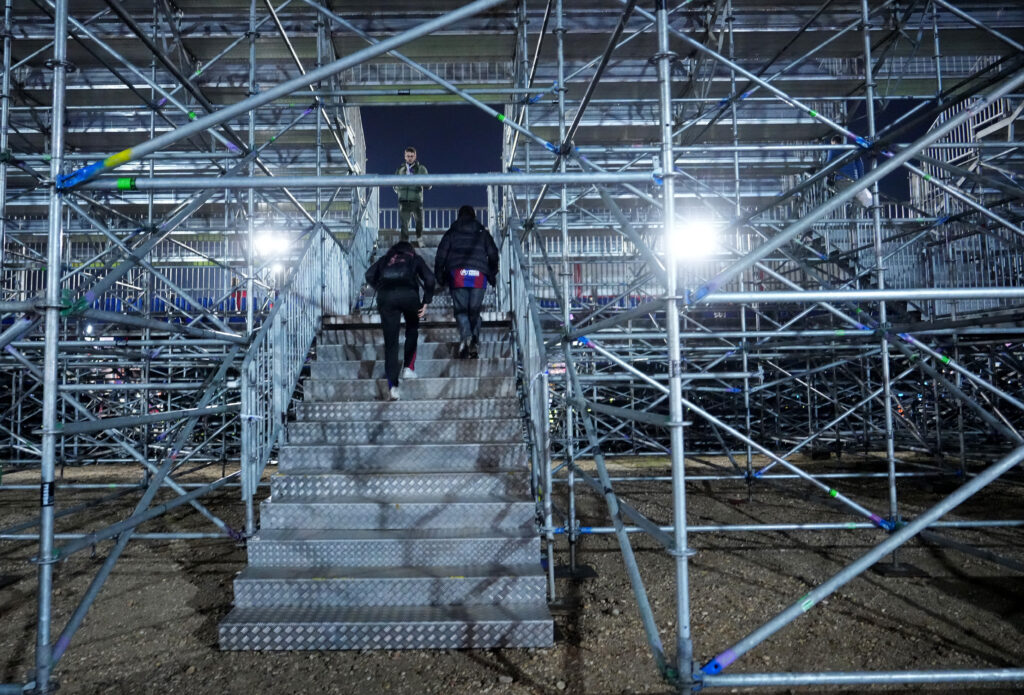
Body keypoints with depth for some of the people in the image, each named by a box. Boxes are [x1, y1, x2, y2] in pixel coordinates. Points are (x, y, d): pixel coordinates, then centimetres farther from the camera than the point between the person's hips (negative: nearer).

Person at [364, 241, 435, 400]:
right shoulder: (415, 259, 27)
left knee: (391, 342, 2)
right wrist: (425, 302, 10)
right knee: (412, 330, 26)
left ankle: (392, 385, -6)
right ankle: (408, 367, 20)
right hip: (408, 294, -1)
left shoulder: (384, 259, 31)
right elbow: (429, 279, 10)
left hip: (386, 297, 1)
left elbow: (369, 275, 13)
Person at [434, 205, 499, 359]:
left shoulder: (451, 233, 13)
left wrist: (440, 277, 12)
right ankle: (475, 342, -3)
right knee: (475, 310, 8)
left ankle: (465, 335, -25)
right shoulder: (483, 233, 16)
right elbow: (493, 254, 11)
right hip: (479, 275, 1)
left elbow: (441, 255, 7)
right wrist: (492, 275, 19)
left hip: (457, 275, -1)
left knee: (460, 310, 0)